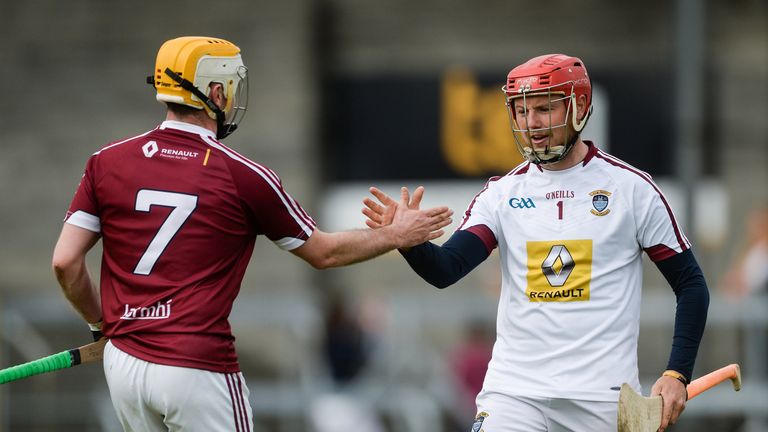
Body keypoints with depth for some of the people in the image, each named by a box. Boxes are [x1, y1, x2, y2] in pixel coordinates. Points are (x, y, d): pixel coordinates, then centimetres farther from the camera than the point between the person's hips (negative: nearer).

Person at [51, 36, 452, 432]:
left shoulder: (108, 161, 3)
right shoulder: (242, 176, -4)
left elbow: (65, 262, 1)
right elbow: (323, 252, 8)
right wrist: (396, 235, 21)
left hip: (123, 360, 5)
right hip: (198, 368, -5)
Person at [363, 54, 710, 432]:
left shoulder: (631, 187, 0)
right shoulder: (502, 194, 6)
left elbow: (691, 284, 3)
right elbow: (446, 269, -6)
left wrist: (677, 375, -7)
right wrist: (407, 240, -28)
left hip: (602, 397, -1)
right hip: (514, 387, 1)